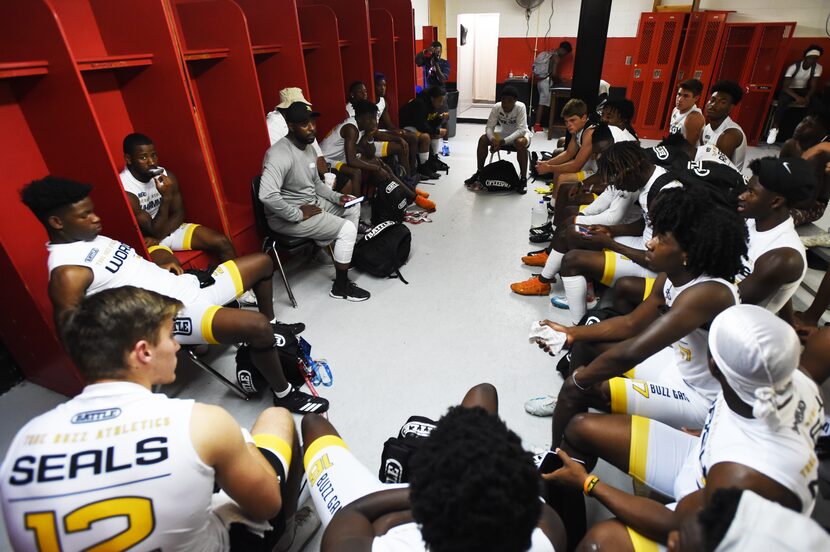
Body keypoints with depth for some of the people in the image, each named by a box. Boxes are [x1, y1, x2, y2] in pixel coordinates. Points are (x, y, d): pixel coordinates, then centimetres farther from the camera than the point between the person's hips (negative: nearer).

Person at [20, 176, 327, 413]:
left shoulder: (92, 239, 12)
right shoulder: (68, 271, -14)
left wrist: (158, 258, 9)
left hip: (188, 286, 10)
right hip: (171, 317, -10)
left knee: (263, 262, 14)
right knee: (256, 326, -30)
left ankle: (273, 327, 33)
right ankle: (285, 395, -6)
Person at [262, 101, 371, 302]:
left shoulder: (308, 147, 6)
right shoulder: (280, 154, -25)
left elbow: (316, 183, 17)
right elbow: (267, 195, -37)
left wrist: (337, 197, 1)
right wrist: (298, 215, -27)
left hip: (311, 203, 10)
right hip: (285, 217, -10)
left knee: (353, 206, 11)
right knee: (347, 229, -18)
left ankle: (350, 255, 21)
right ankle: (340, 287, -2)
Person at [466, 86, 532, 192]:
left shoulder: (520, 107, -27)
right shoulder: (496, 107, -17)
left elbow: (521, 130, -33)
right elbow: (489, 127, -16)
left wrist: (503, 142, -44)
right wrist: (493, 139, -39)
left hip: (519, 134, -4)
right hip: (503, 133, 4)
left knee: (521, 143, -38)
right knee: (483, 139, -17)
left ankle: (523, 178, -25)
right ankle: (479, 172, -2)